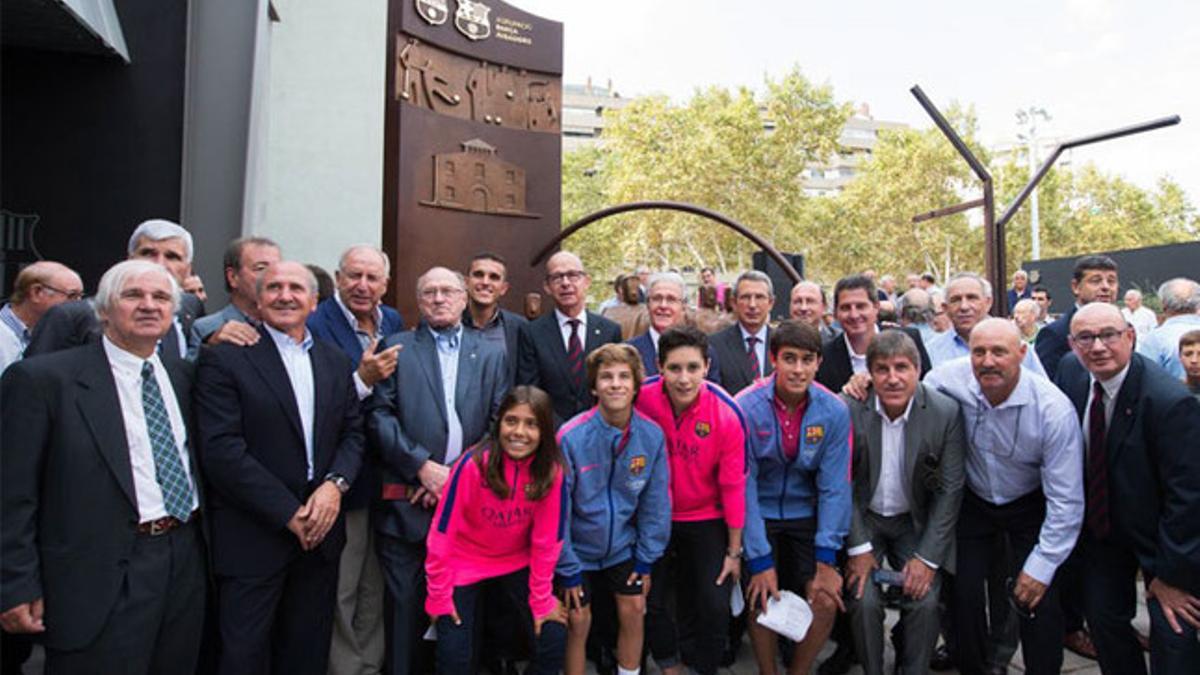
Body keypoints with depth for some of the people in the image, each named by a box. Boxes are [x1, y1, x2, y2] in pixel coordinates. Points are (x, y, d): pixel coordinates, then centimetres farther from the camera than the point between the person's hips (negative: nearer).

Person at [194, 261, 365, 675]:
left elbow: (353, 433, 10)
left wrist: (335, 484, -10)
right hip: (254, 536, -4)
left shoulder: (336, 361, 10)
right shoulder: (224, 359, -6)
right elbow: (221, 450, -14)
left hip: (319, 531, 5)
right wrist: (290, 513, -14)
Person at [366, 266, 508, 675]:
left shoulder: (490, 354, 11)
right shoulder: (396, 347, 6)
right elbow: (379, 414, -4)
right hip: (408, 499, -1)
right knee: (404, 601, 5)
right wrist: (423, 466, -12)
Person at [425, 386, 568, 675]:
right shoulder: (474, 464, -26)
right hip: (465, 563, -2)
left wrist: (541, 601, -6)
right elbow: (443, 531, -17)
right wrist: (438, 594, -9)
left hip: (517, 563, 2)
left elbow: (546, 541, -10)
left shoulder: (551, 470, -19)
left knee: (554, 641, -5)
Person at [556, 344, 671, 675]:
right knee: (578, 621, 2)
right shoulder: (571, 437, -24)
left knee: (634, 610, 6)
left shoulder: (652, 435, -14)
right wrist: (567, 569, -11)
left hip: (623, 546, 3)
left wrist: (646, 559, -2)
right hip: (578, 548, -3)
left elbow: (655, 502, -4)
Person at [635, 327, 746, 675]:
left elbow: (733, 485, -12)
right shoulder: (641, 399, -22)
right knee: (652, 602, 9)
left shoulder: (727, 413, -22)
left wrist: (734, 551, -4)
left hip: (706, 518, -1)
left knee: (715, 607, -1)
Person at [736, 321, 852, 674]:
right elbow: (743, 486, -15)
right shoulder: (746, 407, -18)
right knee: (762, 599, -13)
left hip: (806, 516, 2)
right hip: (759, 516, -2)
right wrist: (760, 560, -17)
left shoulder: (834, 412, -11)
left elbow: (834, 487, -9)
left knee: (826, 600, -10)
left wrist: (826, 559, -14)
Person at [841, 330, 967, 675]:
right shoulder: (849, 409, -17)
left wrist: (927, 557, -11)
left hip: (915, 521, 1)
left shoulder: (946, 412, -14)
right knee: (864, 601, -14)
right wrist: (858, 547, -11)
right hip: (862, 518, -1)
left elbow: (950, 489, -9)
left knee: (925, 602, -13)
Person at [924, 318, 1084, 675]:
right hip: (973, 501, 1)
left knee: (1036, 599, -8)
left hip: (1030, 506, -1)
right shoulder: (949, 379, -24)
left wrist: (1041, 566, -19)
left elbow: (1066, 501, -21)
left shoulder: (1054, 410, -27)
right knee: (963, 592, -1)